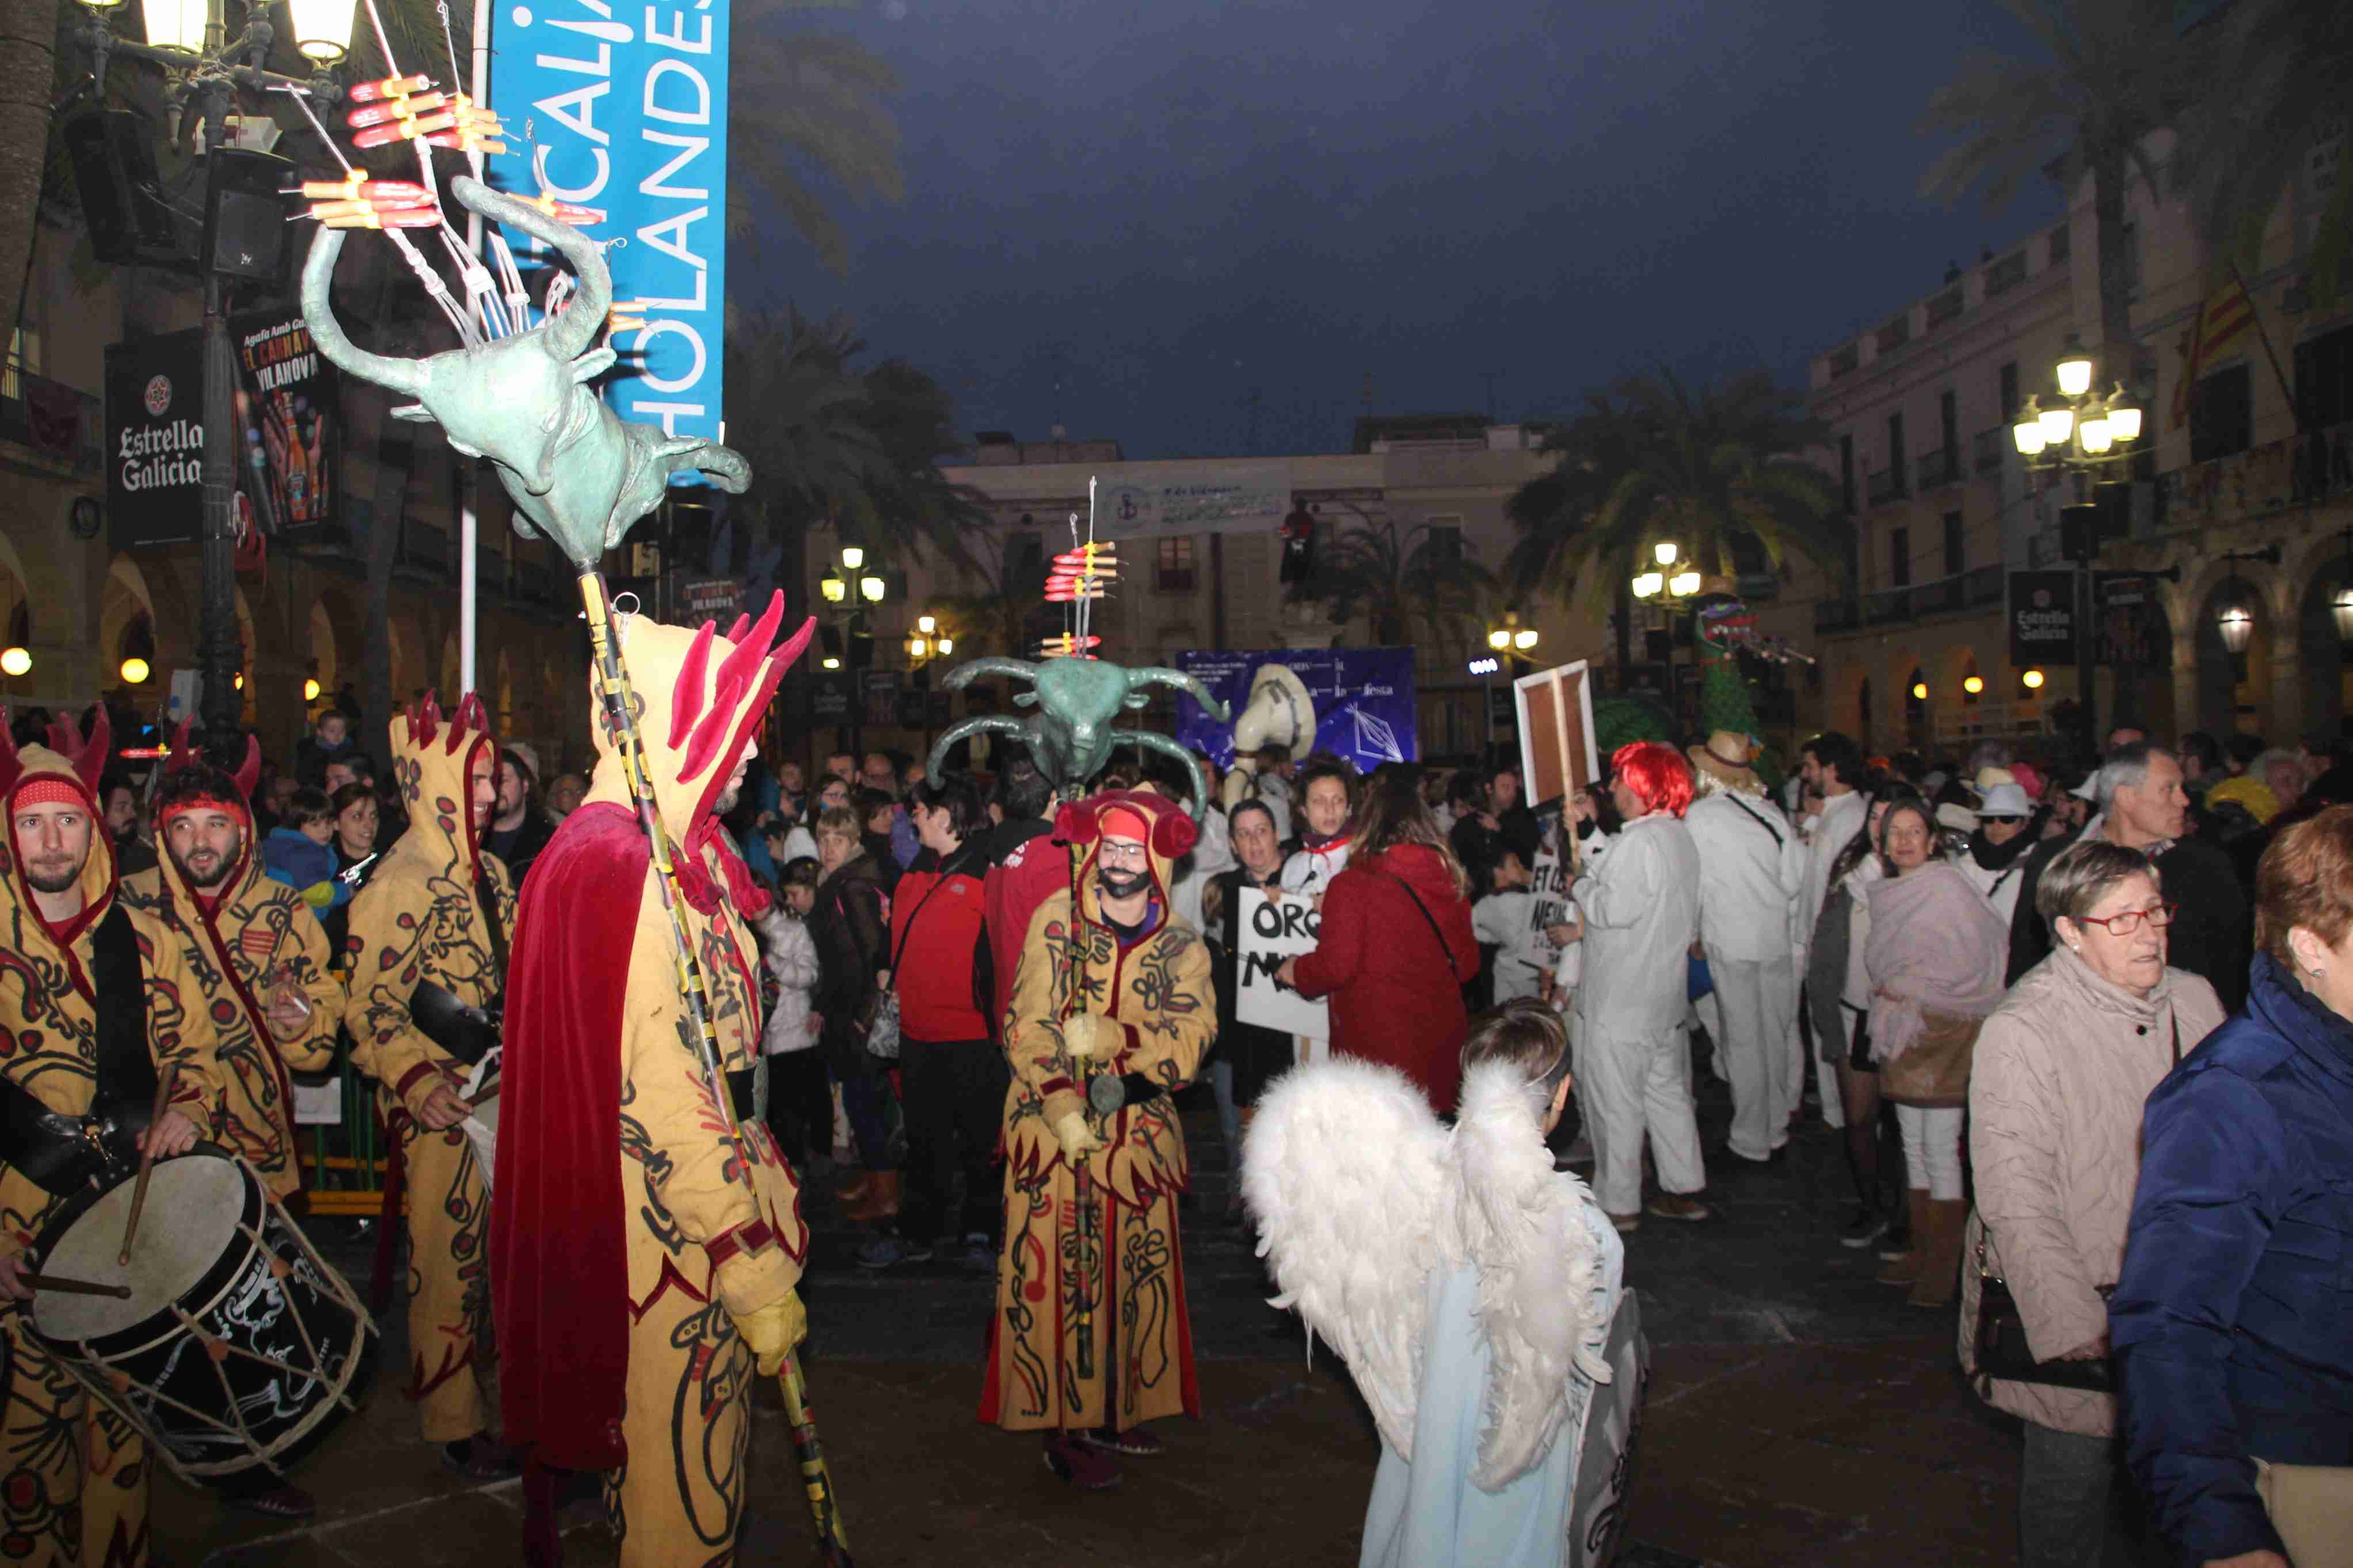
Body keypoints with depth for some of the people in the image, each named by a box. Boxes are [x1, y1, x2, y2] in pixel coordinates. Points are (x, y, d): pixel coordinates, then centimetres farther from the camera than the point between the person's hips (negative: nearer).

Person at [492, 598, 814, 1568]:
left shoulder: (679, 856, 10)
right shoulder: (621, 869, -21)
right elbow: (660, 1099, -25)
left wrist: (767, 1194, 16)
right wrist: (756, 1272, -22)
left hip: (695, 1228, 9)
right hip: (664, 1243, -9)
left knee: (703, 1448, 21)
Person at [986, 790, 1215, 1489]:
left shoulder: (1182, 946, 4)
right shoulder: (1057, 922, -4)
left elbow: (1190, 1040, -9)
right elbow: (1031, 1029, -9)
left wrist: (1109, 1036, -22)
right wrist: (1065, 1111, -21)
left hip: (1140, 1133, 3)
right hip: (1056, 1127, -3)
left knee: (1136, 1271, 9)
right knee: (1059, 1276, -2)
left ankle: (1118, 1410, 24)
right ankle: (1066, 1426, 8)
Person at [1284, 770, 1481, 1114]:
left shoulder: (1352, 885, -13)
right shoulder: (1449, 881, 3)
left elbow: (1335, 967, -15)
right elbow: (1467, 963, 11)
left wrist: (1297, 971, 5)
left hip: (1376, 1045, -5)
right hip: (1441, 1039, 5)